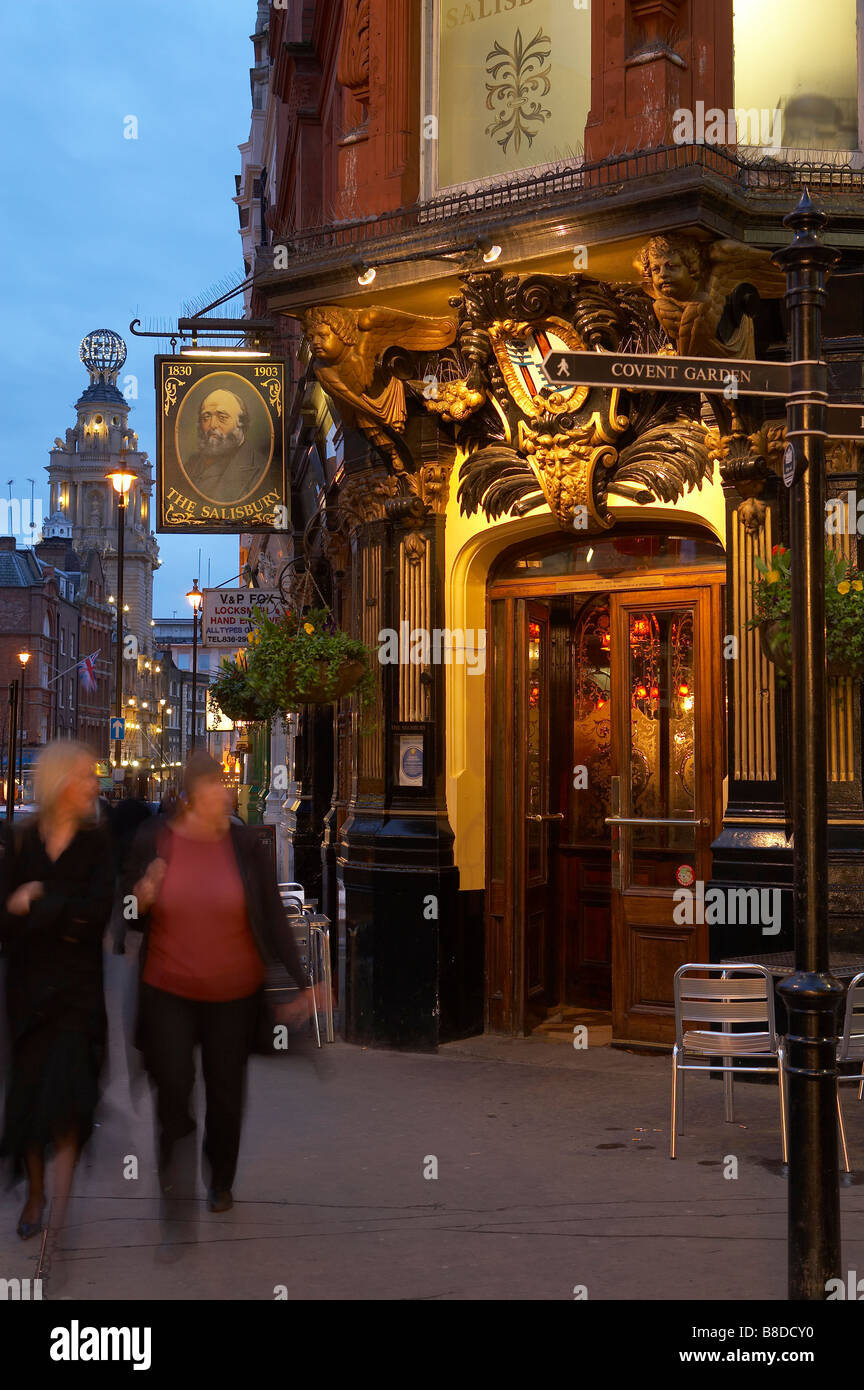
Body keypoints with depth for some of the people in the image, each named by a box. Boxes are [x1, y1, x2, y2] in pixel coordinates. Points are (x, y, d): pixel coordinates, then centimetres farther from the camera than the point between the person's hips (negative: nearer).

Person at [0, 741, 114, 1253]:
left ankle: (59, 1211, -11)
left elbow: (96, 913, -11)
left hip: (77, 987, -2)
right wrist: (63, 918, -13)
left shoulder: (97, 841, 0)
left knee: (66, 1096, -12)